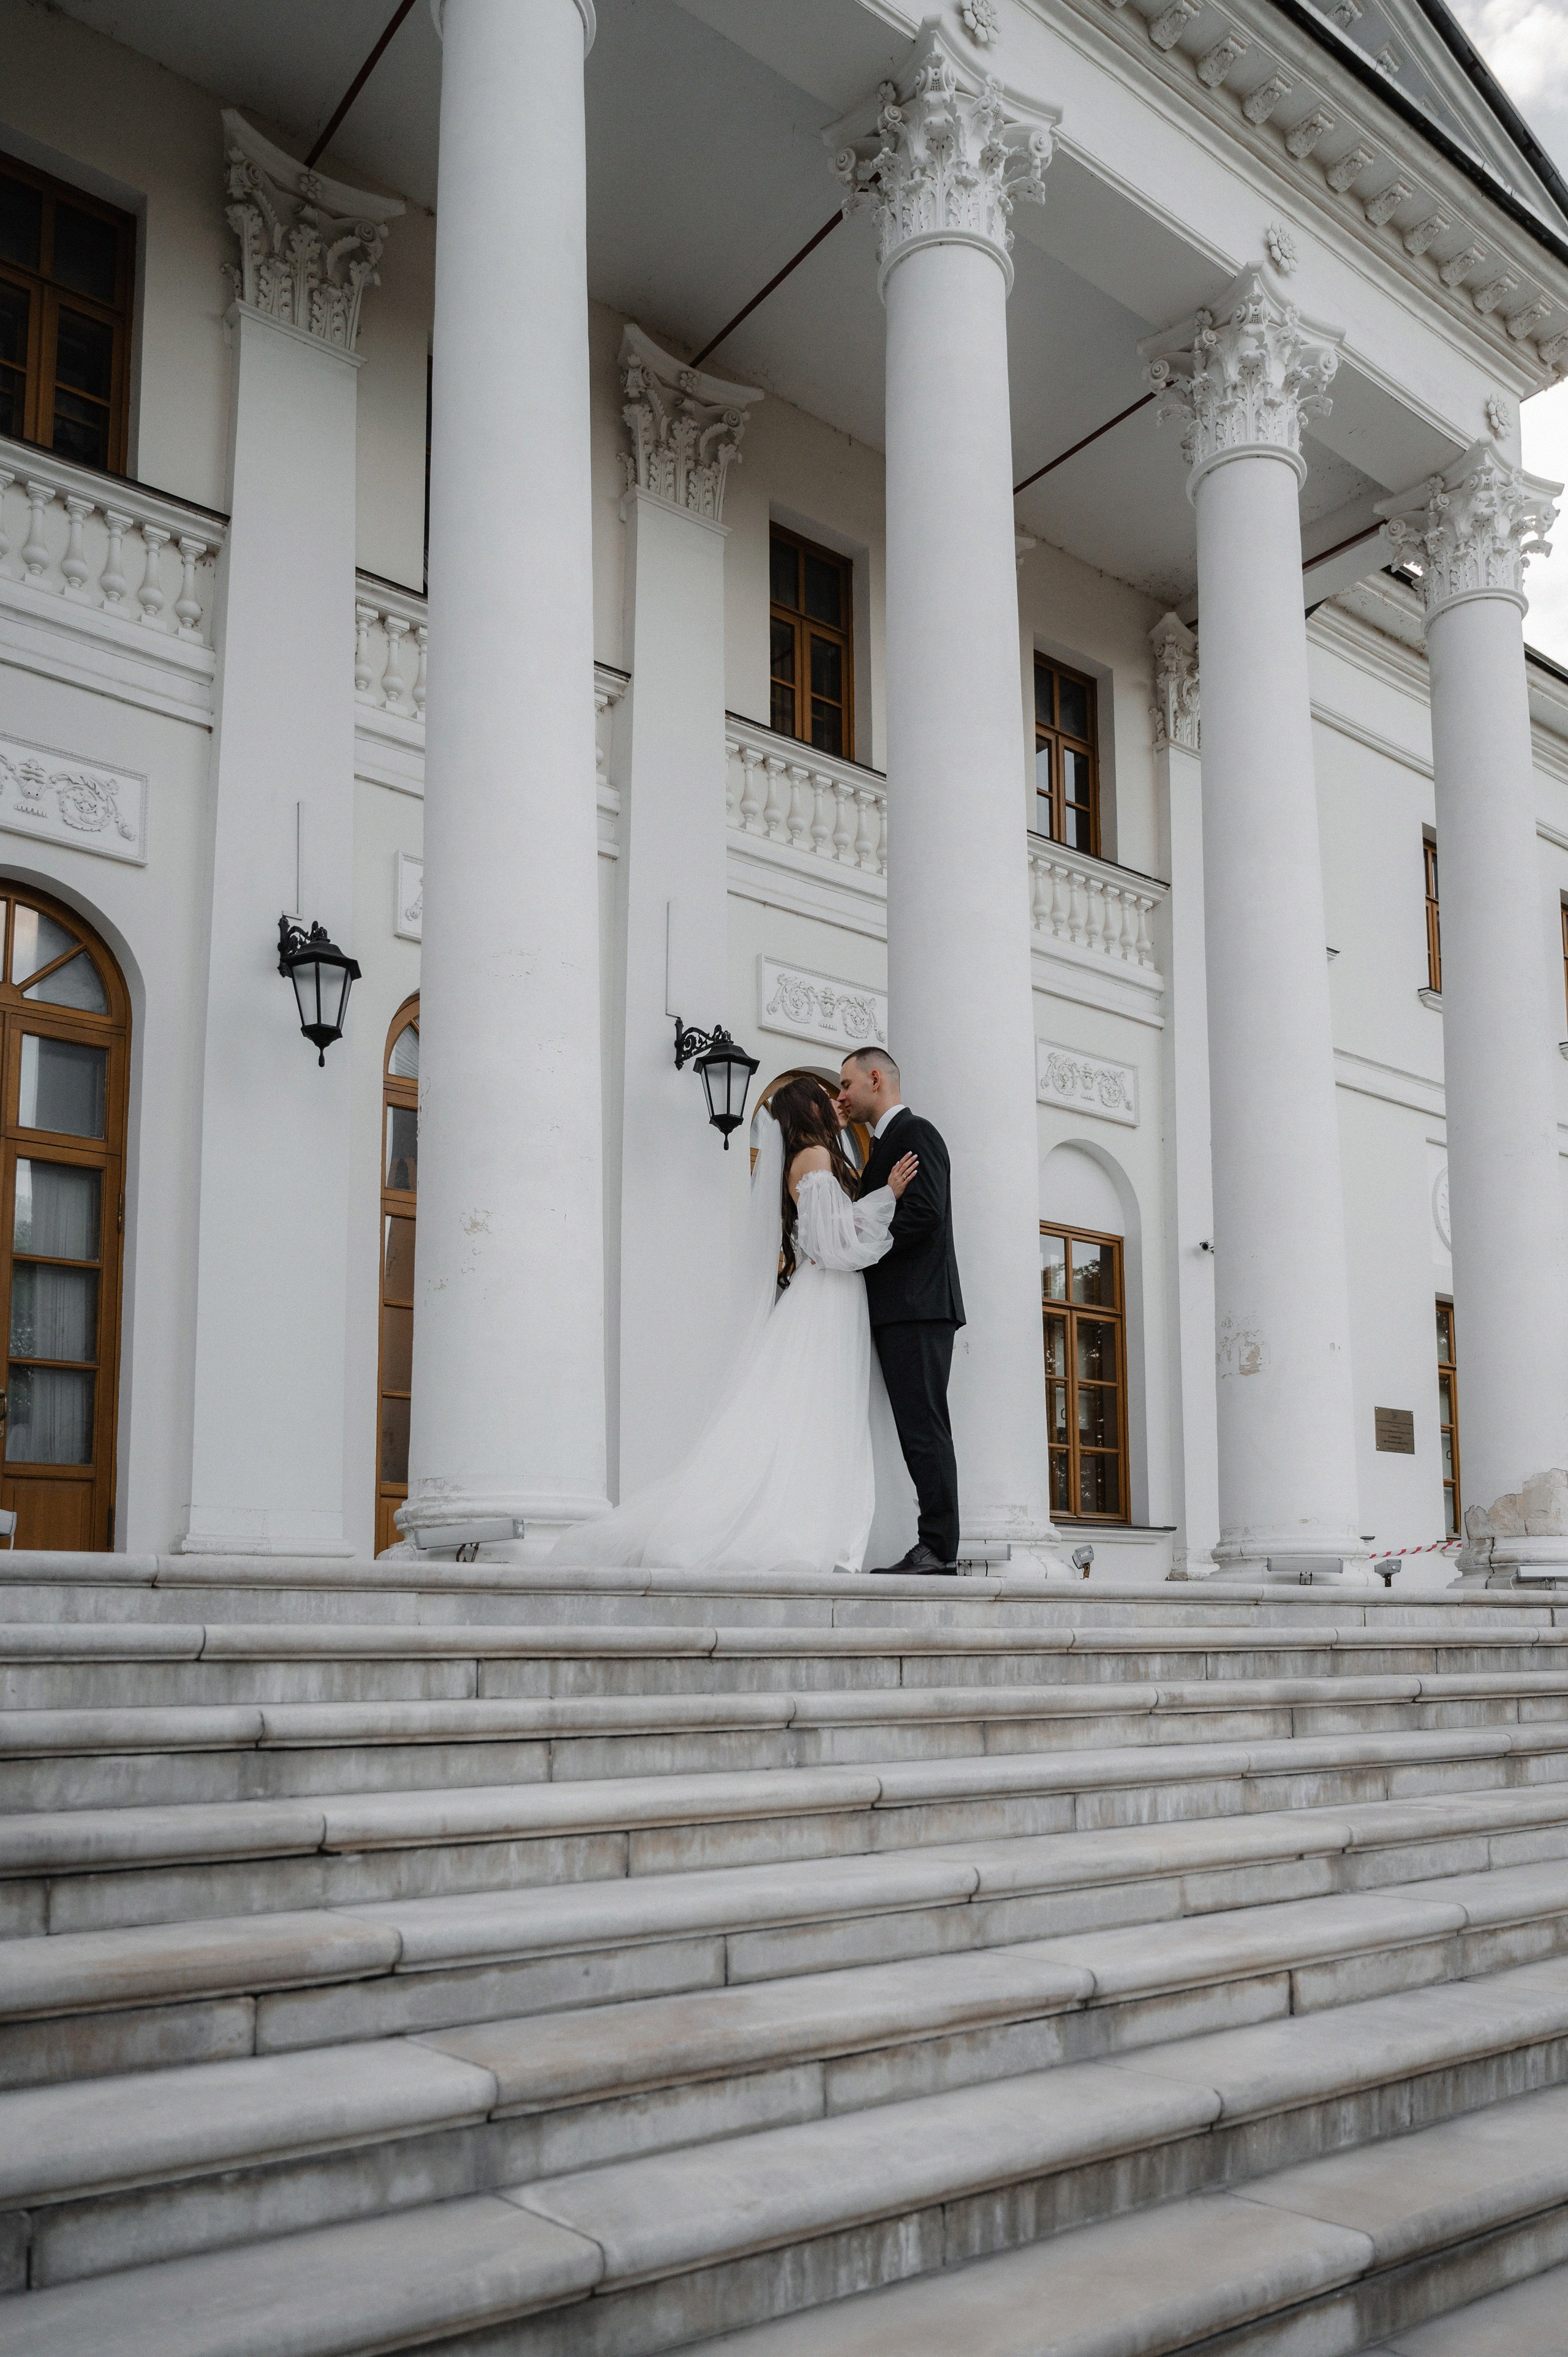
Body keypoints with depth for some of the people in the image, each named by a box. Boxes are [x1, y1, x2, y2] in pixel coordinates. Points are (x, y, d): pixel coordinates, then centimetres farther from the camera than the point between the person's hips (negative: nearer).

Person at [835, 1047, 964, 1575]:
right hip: (898, 1309, 10)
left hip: (917, 1305, -10)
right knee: (920, 1427, 6)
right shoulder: (883, 1145, 25)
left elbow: (924, 1214, -17)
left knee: (923, 1425, -12)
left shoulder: (914, 1132, -5)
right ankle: (935, 1546, 6)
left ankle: (939, 1548, -13)